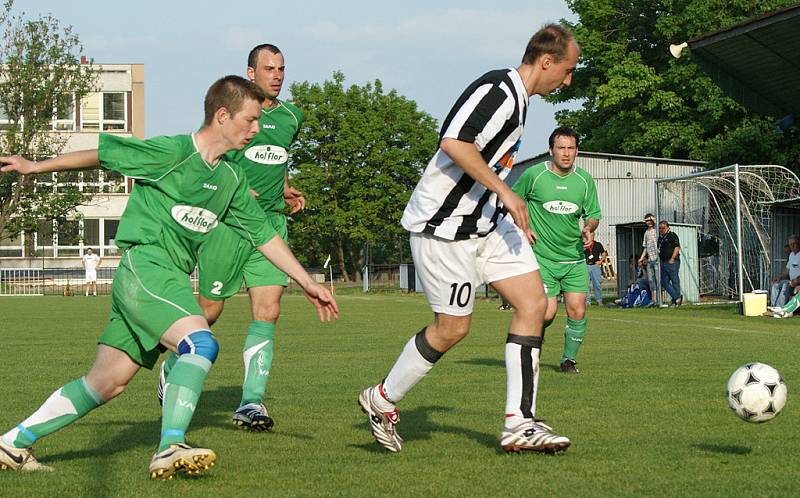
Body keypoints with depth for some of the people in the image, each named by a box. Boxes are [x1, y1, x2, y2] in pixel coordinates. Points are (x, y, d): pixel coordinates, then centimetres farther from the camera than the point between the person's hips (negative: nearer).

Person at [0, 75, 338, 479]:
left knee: (106, 383, 8)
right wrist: (36, 167, 6)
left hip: (173, 278, 8)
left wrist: (306, 282, 20)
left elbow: (262, 234, 21)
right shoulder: (173, 152, -9)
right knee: (201, 343, -27)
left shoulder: (231, 180, 14)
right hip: (144, 267, -8)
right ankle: (170, 449, -32)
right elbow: (102, 154, -1)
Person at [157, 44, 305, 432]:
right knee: (210, 308, 3)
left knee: (267, 312, -8)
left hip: (272, 222, 5)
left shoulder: (291, 116, 14)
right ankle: (172, 367, 30)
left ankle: (251, 402, -9)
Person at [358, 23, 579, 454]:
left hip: (485, 221, 10)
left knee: (532, 301, -1)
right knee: (453, 327, -4)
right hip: (443, 225, -10)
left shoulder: (516, 98, 15)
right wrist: (505, 193, -24)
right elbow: (454, 143, -29)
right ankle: (382, 401, 17)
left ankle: (520, 424, -1)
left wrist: (513, 217, 25)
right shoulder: (498, 90, -18)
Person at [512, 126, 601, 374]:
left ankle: (569, 359, 16)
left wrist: (588, 229, -7)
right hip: (542, 258, -3)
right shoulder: (533, 175, -6)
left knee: (577, 311, -6)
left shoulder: (585, 180, 3)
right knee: (547, 313, -14)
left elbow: (592, 214, 14)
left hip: (575, 258, 3)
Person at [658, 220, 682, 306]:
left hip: (672, 262, -9)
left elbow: (677, 247, -14)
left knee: (675, 281, -3)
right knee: (664, 282, 6)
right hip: (663, 263, 9)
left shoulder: (672, 235, -6)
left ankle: (676, 300, 4)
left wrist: (672, 259, -20)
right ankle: (677, 297, 10)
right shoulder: (660, 237, 18)